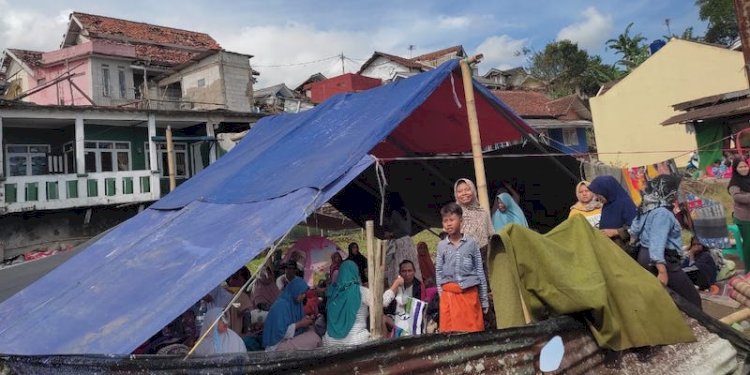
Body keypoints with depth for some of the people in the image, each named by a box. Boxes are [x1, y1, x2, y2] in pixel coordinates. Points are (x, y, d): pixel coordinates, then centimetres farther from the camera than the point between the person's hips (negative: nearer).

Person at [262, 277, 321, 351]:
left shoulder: (296, 302, 2)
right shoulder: (281, 305, -24)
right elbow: (281, 332, -25)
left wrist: (307, 320, -6)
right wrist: (300, 324, -22)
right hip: (278, 343, -9)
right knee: (314, 340, -18)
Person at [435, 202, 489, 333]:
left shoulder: (471, 242, 2)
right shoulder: (441, 245, 6)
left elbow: (480, 271, 4)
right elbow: (438, 272, 7)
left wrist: (484, 300, 3)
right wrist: (441, 295, 0)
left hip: (470, 294, -1)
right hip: (449, 295, 1)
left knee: (473, 330, 3)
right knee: (451, 331, 3)